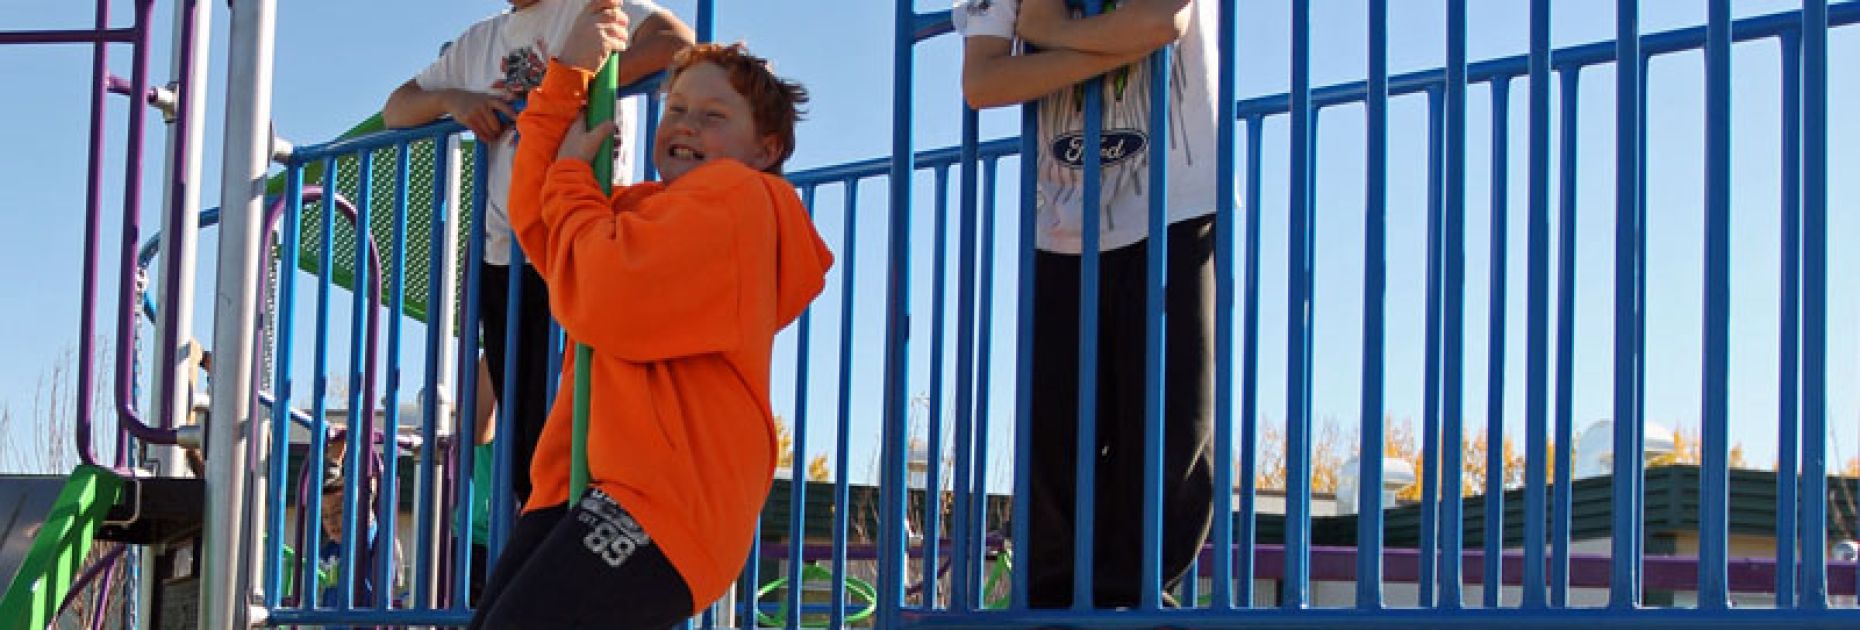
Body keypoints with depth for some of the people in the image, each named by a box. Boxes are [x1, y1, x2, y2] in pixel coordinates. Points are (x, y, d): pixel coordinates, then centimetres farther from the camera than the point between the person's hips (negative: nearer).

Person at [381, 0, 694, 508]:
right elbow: (396, 109, 23)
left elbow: (676, 42, -16)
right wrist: (453, 98, 1)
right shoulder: (479, 42, 21)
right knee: (522, 461, 4)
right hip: (502, 262, 6)